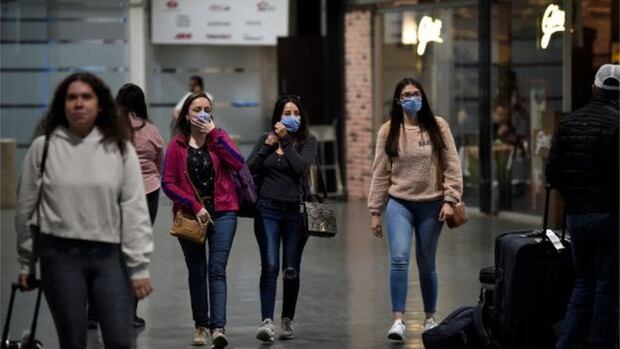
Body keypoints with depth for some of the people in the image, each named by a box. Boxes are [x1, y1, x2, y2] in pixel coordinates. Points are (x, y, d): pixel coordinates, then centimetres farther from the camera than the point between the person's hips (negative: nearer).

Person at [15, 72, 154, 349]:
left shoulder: (120, 149, 1)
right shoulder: (43, 147, 0)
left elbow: (134, 210, -1)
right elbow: (26, 208, 7)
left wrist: (139, 267, -5)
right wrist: (26, 262, 11)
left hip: (109, 255, 0)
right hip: (60, 256, 0)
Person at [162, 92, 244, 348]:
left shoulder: (219, 137, 5)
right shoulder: (177, 145, 2)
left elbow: (238, 163, -13)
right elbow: (168, 183, -3)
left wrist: (213, 134, -12)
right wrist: (194, 205, -12)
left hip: (222, 213, -1)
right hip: (190, 215, 1)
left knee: (217, 270, -12)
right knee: (197, 272, 9)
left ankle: (218, 327, -20)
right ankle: (201, 325, 22)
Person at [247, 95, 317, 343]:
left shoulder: (308, 141, 4)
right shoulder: (266, 139, 10)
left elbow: (300, 166, -14)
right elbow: (250, 169, 0)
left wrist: (285, 141, -9)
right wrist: (269, 144, -7)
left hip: (295, 210, 0)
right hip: (267, 210, 0)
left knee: (291, 269, 5)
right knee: (270, 266, -11)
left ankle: (288, 320, 19)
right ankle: (267, 322, -17)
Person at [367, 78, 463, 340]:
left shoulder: (437, 126, 0)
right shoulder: (388, 131, 2)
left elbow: (451, 166, 0)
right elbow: (380, 173, 3)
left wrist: (450, 199, -8)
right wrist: (375, 210, 2)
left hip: (431, 204, 0)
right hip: (399, 203, 0)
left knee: (426, 264, 9)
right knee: (399, 259, -16)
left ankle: (430, 318, 24)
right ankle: (398, 319, -15)